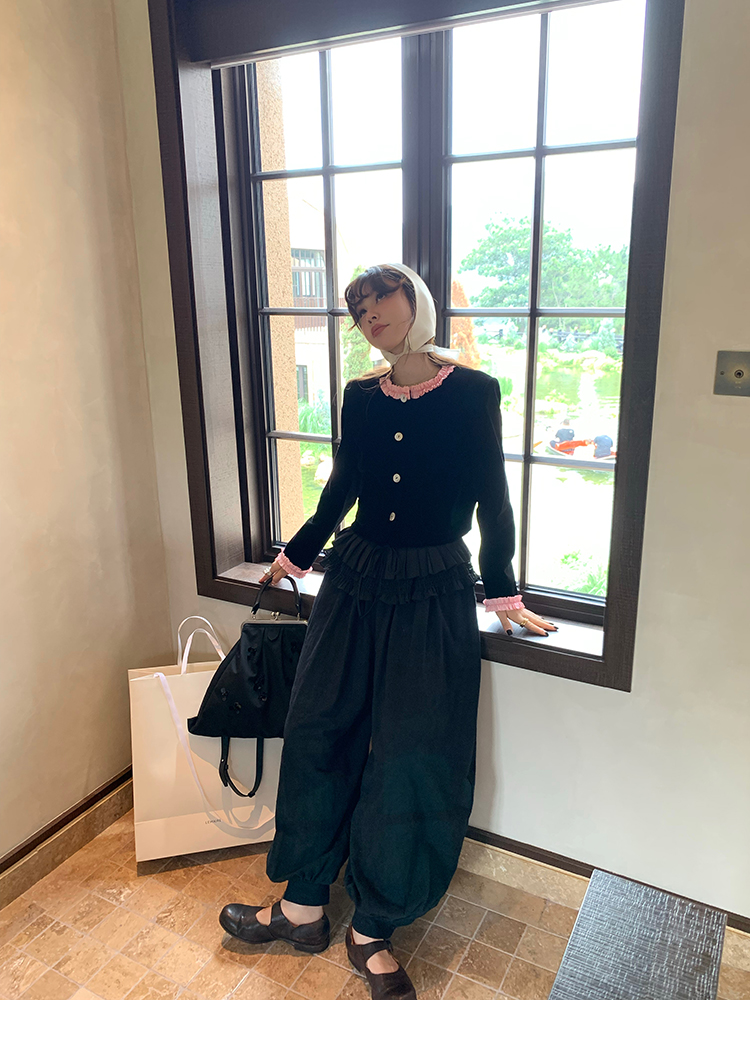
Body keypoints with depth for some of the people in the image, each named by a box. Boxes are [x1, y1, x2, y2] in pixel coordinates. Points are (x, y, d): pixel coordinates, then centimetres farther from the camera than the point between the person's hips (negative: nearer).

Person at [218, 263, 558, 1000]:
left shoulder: (472, 392, -6)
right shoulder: (360, 397, 5)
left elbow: (492, 502, -1)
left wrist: (503, 594, 3)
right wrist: (295, 555, 25)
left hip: (433, 594, -4)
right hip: (356, 581, 4)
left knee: (413, 759, -1)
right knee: (318, 733, 6)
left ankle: (372, 931, 19)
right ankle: (305, 905, 25)